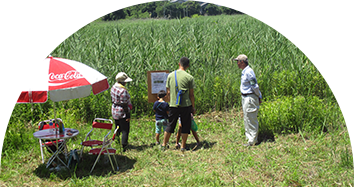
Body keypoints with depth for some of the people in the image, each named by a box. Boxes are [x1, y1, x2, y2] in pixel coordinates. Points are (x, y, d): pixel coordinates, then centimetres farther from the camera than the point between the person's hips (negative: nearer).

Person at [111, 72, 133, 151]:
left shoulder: (113, 87, 3)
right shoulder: (123, 91, -23)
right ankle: (124, 146, 0)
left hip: (114, 111, 9)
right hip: (122, 113, -9)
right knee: (125, 130, 0)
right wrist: (128, 115, -17)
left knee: (117, 129, 22)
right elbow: (124, 104, -22)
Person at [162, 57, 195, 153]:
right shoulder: (189, 77, -5)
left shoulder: (170, 75, 4)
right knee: (185, 126, 8)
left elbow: (168, 92, 8)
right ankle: (183, 147, 11)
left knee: (170, 126, 13)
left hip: (173, 105, 3)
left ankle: (164, 145, 20)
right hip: (185, 105, -3)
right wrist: (193, 107, 7)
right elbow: (191, 94, -3)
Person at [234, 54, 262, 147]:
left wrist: (259, 97, -8)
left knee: (251, 119, -5)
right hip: (245, 97, 11)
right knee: (246, 118, 16)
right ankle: (249, 137, 26)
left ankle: (252, 141, 1)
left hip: (250, 98, -11)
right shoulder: (244, 72, 12)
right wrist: (259, 96, 17)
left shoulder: (249, 72, -20)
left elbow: (255, 86, -17)